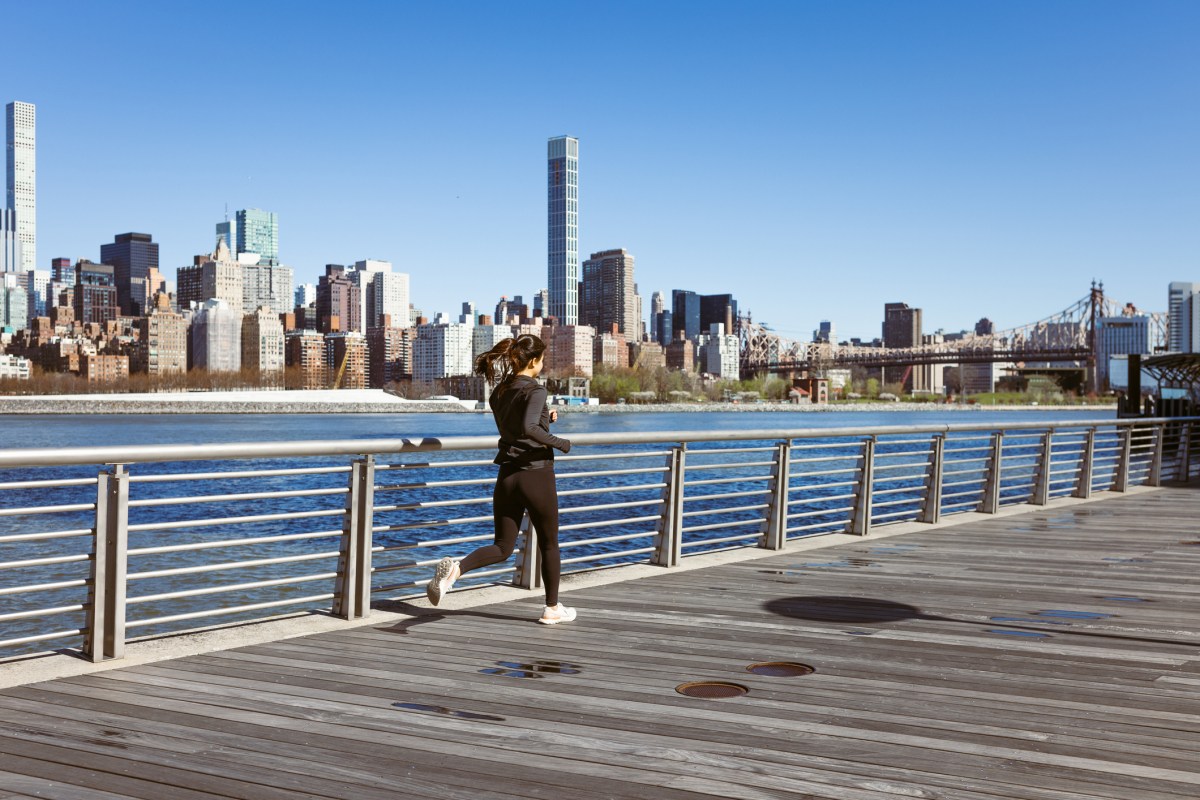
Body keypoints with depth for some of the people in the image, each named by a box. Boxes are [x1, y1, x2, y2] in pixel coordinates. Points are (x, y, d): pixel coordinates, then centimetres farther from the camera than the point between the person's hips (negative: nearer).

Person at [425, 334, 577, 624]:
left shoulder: (499, 392, 10)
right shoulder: (535, 391, -13)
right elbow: (529, 428, -30)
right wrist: (560, 443, -17)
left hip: (507, 476, 6)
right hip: (536, 474, -6)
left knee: (502, 547, 8)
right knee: (549, 544, 14)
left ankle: (455, 569, -19)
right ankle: (552, 609, 25)